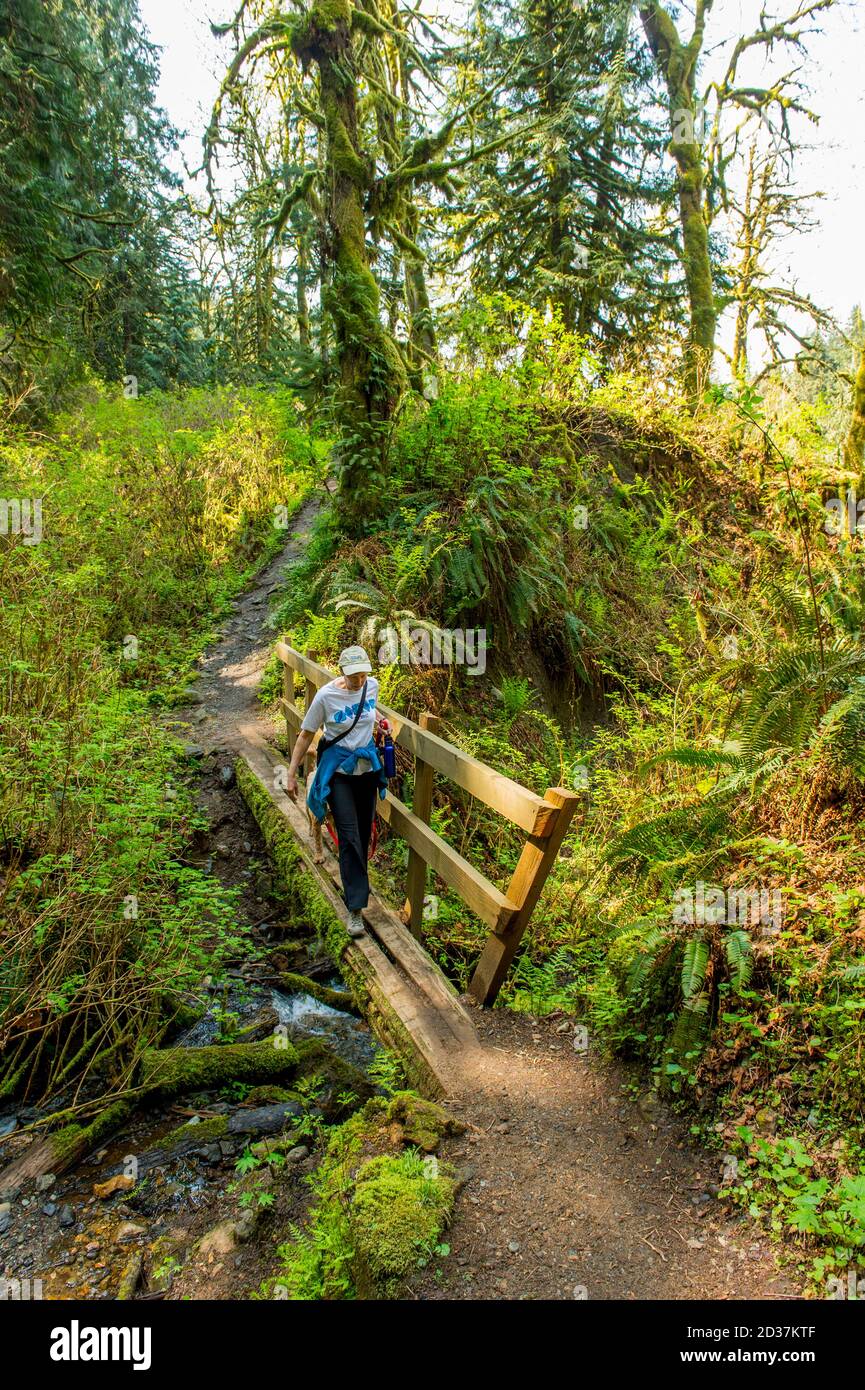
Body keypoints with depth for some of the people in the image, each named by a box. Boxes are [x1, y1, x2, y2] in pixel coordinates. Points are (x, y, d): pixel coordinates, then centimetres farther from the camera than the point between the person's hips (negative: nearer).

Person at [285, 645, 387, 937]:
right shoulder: (326, 696, -18)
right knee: (349, 837, -12)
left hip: (367, 768, 5)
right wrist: (291, 775, -8)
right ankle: (355, 908, -9)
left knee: (363, 834, 12)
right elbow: (306, 735, -9)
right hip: (338, 772, -4)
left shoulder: (372, 685, -6)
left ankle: (356, 884, 34)